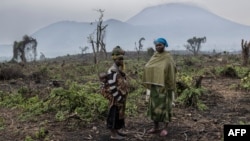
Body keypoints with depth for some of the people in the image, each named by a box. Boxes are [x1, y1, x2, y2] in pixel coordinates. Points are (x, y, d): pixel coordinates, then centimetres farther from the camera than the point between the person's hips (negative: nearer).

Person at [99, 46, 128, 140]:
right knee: (114, 115, 0)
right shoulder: (113, 71, -21)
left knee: (119, 114, 18)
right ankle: (113, 134, 11)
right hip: (115, 99, -10)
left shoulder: (119, 69, 12)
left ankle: (116, 131, 31)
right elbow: (112, 87, -25)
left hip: (120, 98, 10)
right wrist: (119, 98, -21)